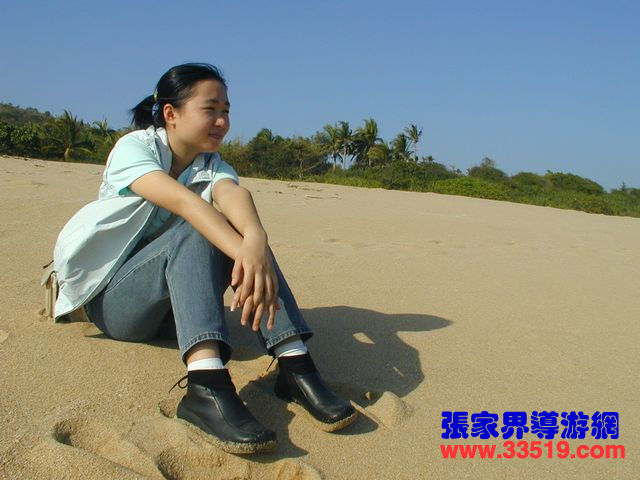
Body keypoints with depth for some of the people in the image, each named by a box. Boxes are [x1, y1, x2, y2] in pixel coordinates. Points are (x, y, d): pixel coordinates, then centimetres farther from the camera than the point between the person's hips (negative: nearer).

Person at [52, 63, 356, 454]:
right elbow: (183, 201, -33)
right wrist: (245, 253, -50)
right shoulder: (133, 148, -12)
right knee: (193, 232, -32)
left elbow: (233, 194, -25)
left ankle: (295, 365, -32)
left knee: (239, 229, -23)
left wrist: (255, 240, -49)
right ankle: (208, 387, -49)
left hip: (170, 308, 4)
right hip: (111, 300, -4)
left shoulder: (214, 165, 1)